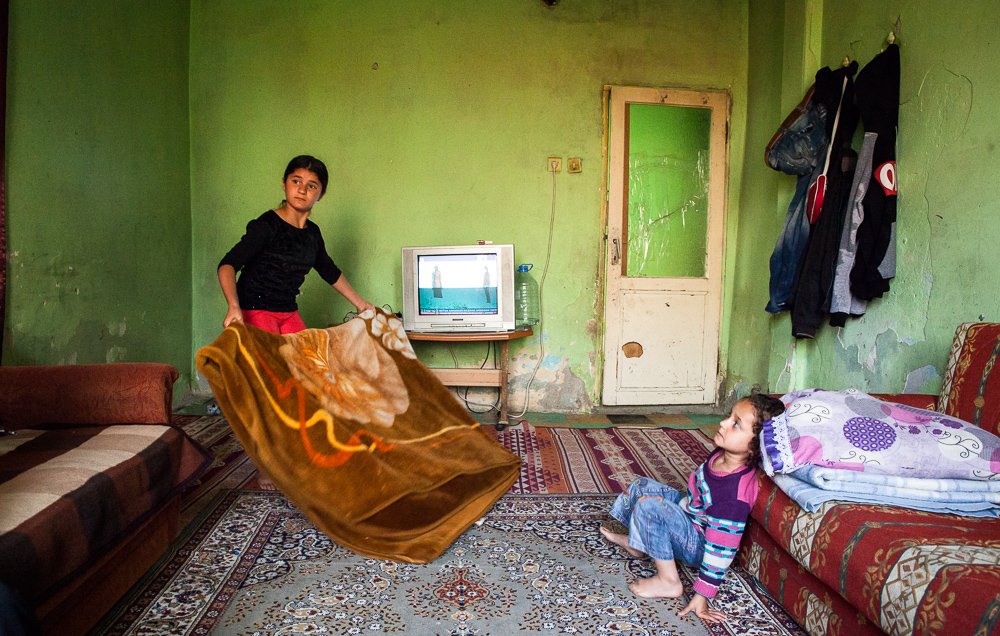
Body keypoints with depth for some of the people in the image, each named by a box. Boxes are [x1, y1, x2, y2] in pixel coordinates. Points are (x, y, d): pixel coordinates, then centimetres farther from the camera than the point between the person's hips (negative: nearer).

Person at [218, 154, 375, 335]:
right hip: (255, 311, -7)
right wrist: (233, 306, -40)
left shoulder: (312, 233, 9)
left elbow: (330, 272, 25)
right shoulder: (266, 225, -12)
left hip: (289, 312, 7)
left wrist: (359, 303, 26)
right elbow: (228, 264, -23)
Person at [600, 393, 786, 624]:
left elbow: (720, 551, -28)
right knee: (643, 485, 12)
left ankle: (668, 581, -14)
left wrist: (701, 597, -21)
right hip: (689, 515, 9)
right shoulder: (722, 453, -12)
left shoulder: (735, 494, -35)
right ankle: (635, 543, 30)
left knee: (648, 505, -27)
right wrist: (678, 508, 23)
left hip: (698, 544, -8)